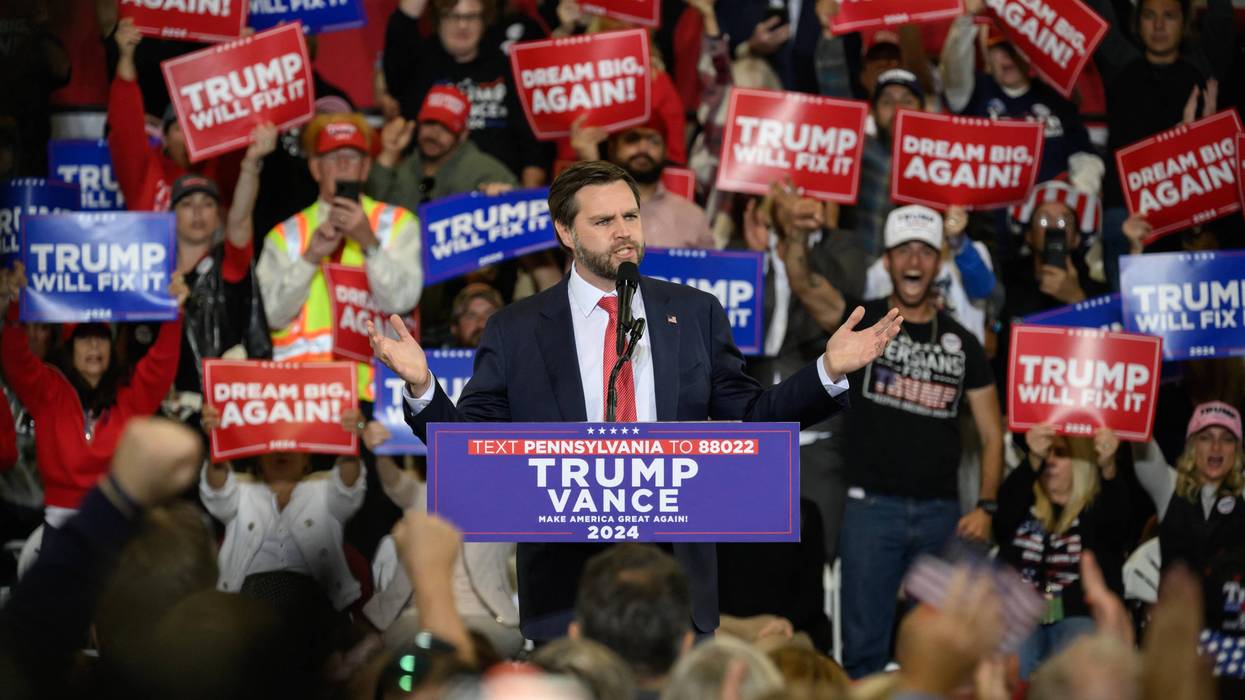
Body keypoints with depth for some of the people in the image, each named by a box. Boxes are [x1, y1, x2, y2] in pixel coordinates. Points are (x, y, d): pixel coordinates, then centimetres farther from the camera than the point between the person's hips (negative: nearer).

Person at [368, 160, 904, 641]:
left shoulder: (695, 315, 8)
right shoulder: (515, 331, 3)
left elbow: (749, 420, 10)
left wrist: (828, 371, -2)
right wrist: (421, 387, -16)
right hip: (566, 588, -1)